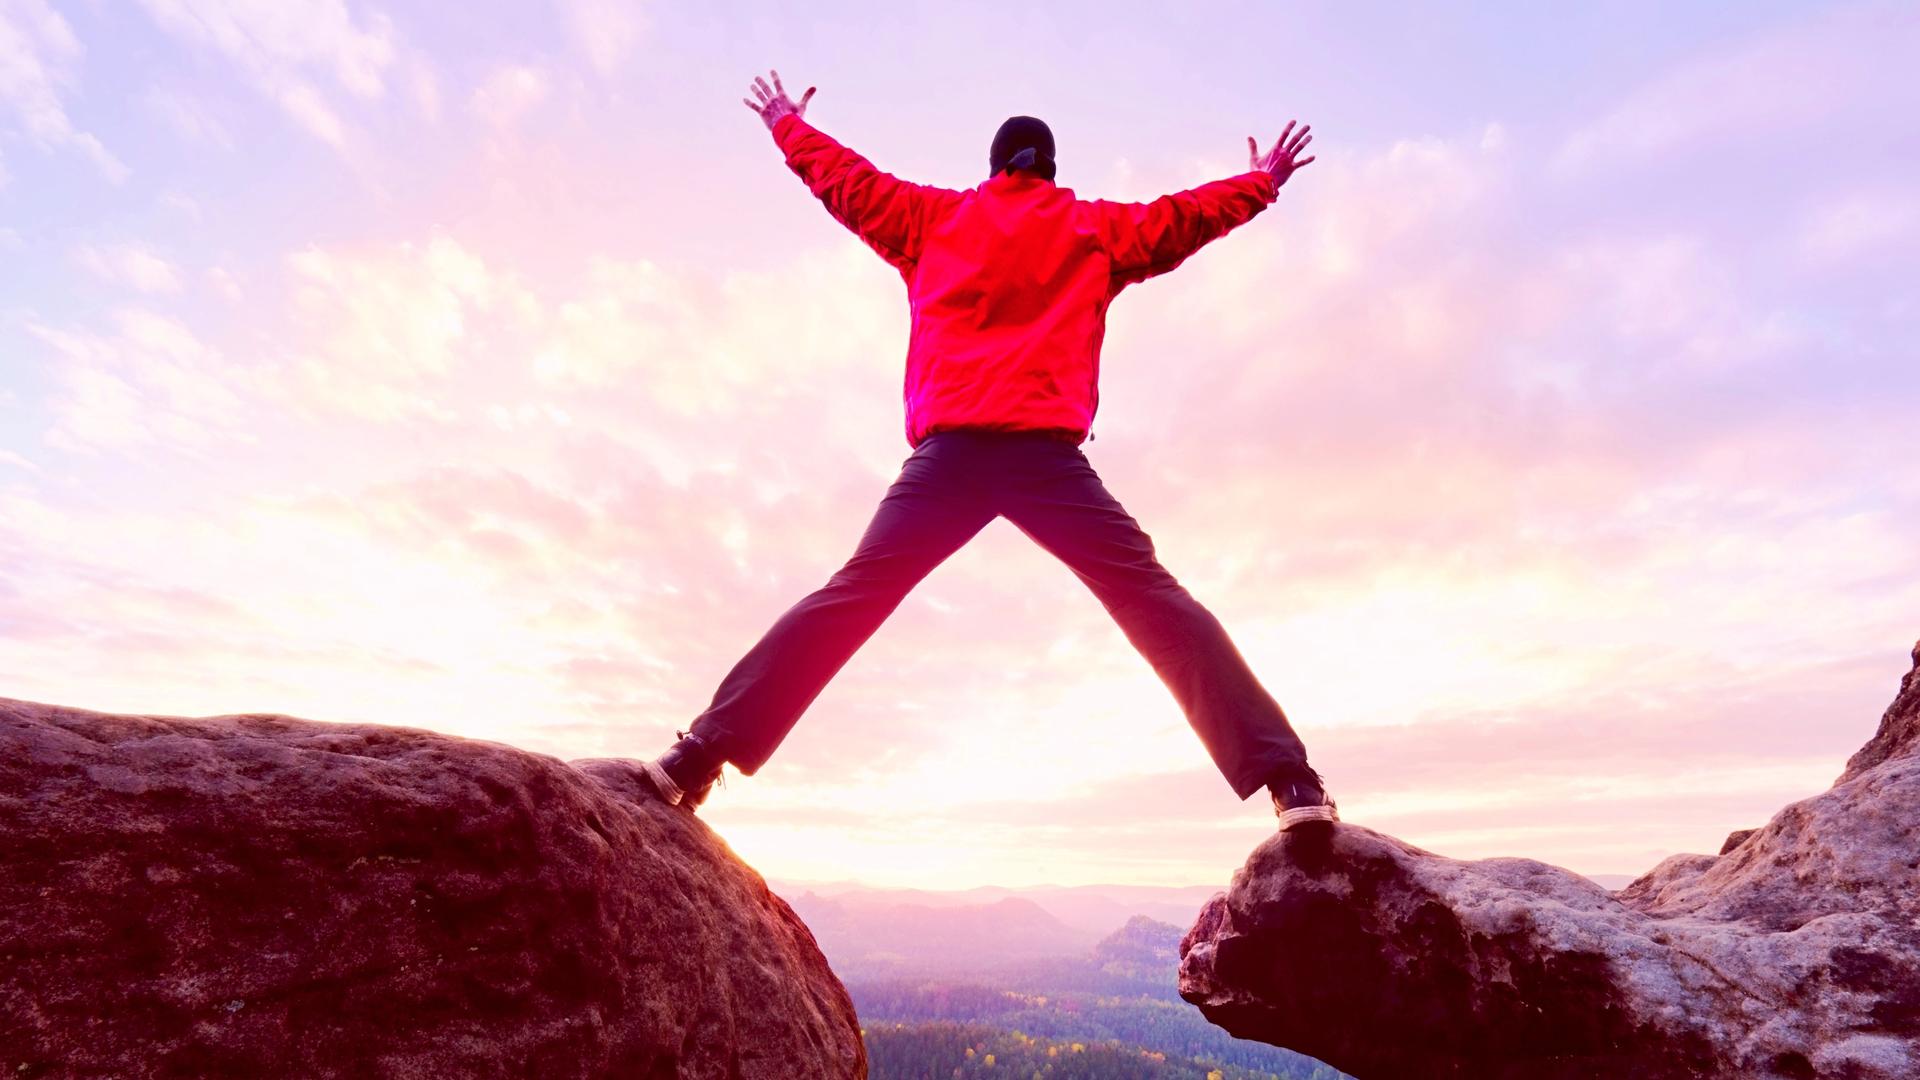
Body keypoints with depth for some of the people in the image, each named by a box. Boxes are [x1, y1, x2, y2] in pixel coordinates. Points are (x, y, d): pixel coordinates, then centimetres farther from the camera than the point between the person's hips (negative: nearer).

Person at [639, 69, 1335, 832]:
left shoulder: (933, 218, 23)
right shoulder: (1091, 227, 22)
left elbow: (844, 178, 33)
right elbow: (1184, 217, 33)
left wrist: (785, 122, 52)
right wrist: (1262, 181, 52)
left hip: (950, 450, 1)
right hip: (1046, 451, -1)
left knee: (847, 601, 3)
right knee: (1156, 604, -2)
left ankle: (703, 754, -2)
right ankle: (1287, 779, -10)